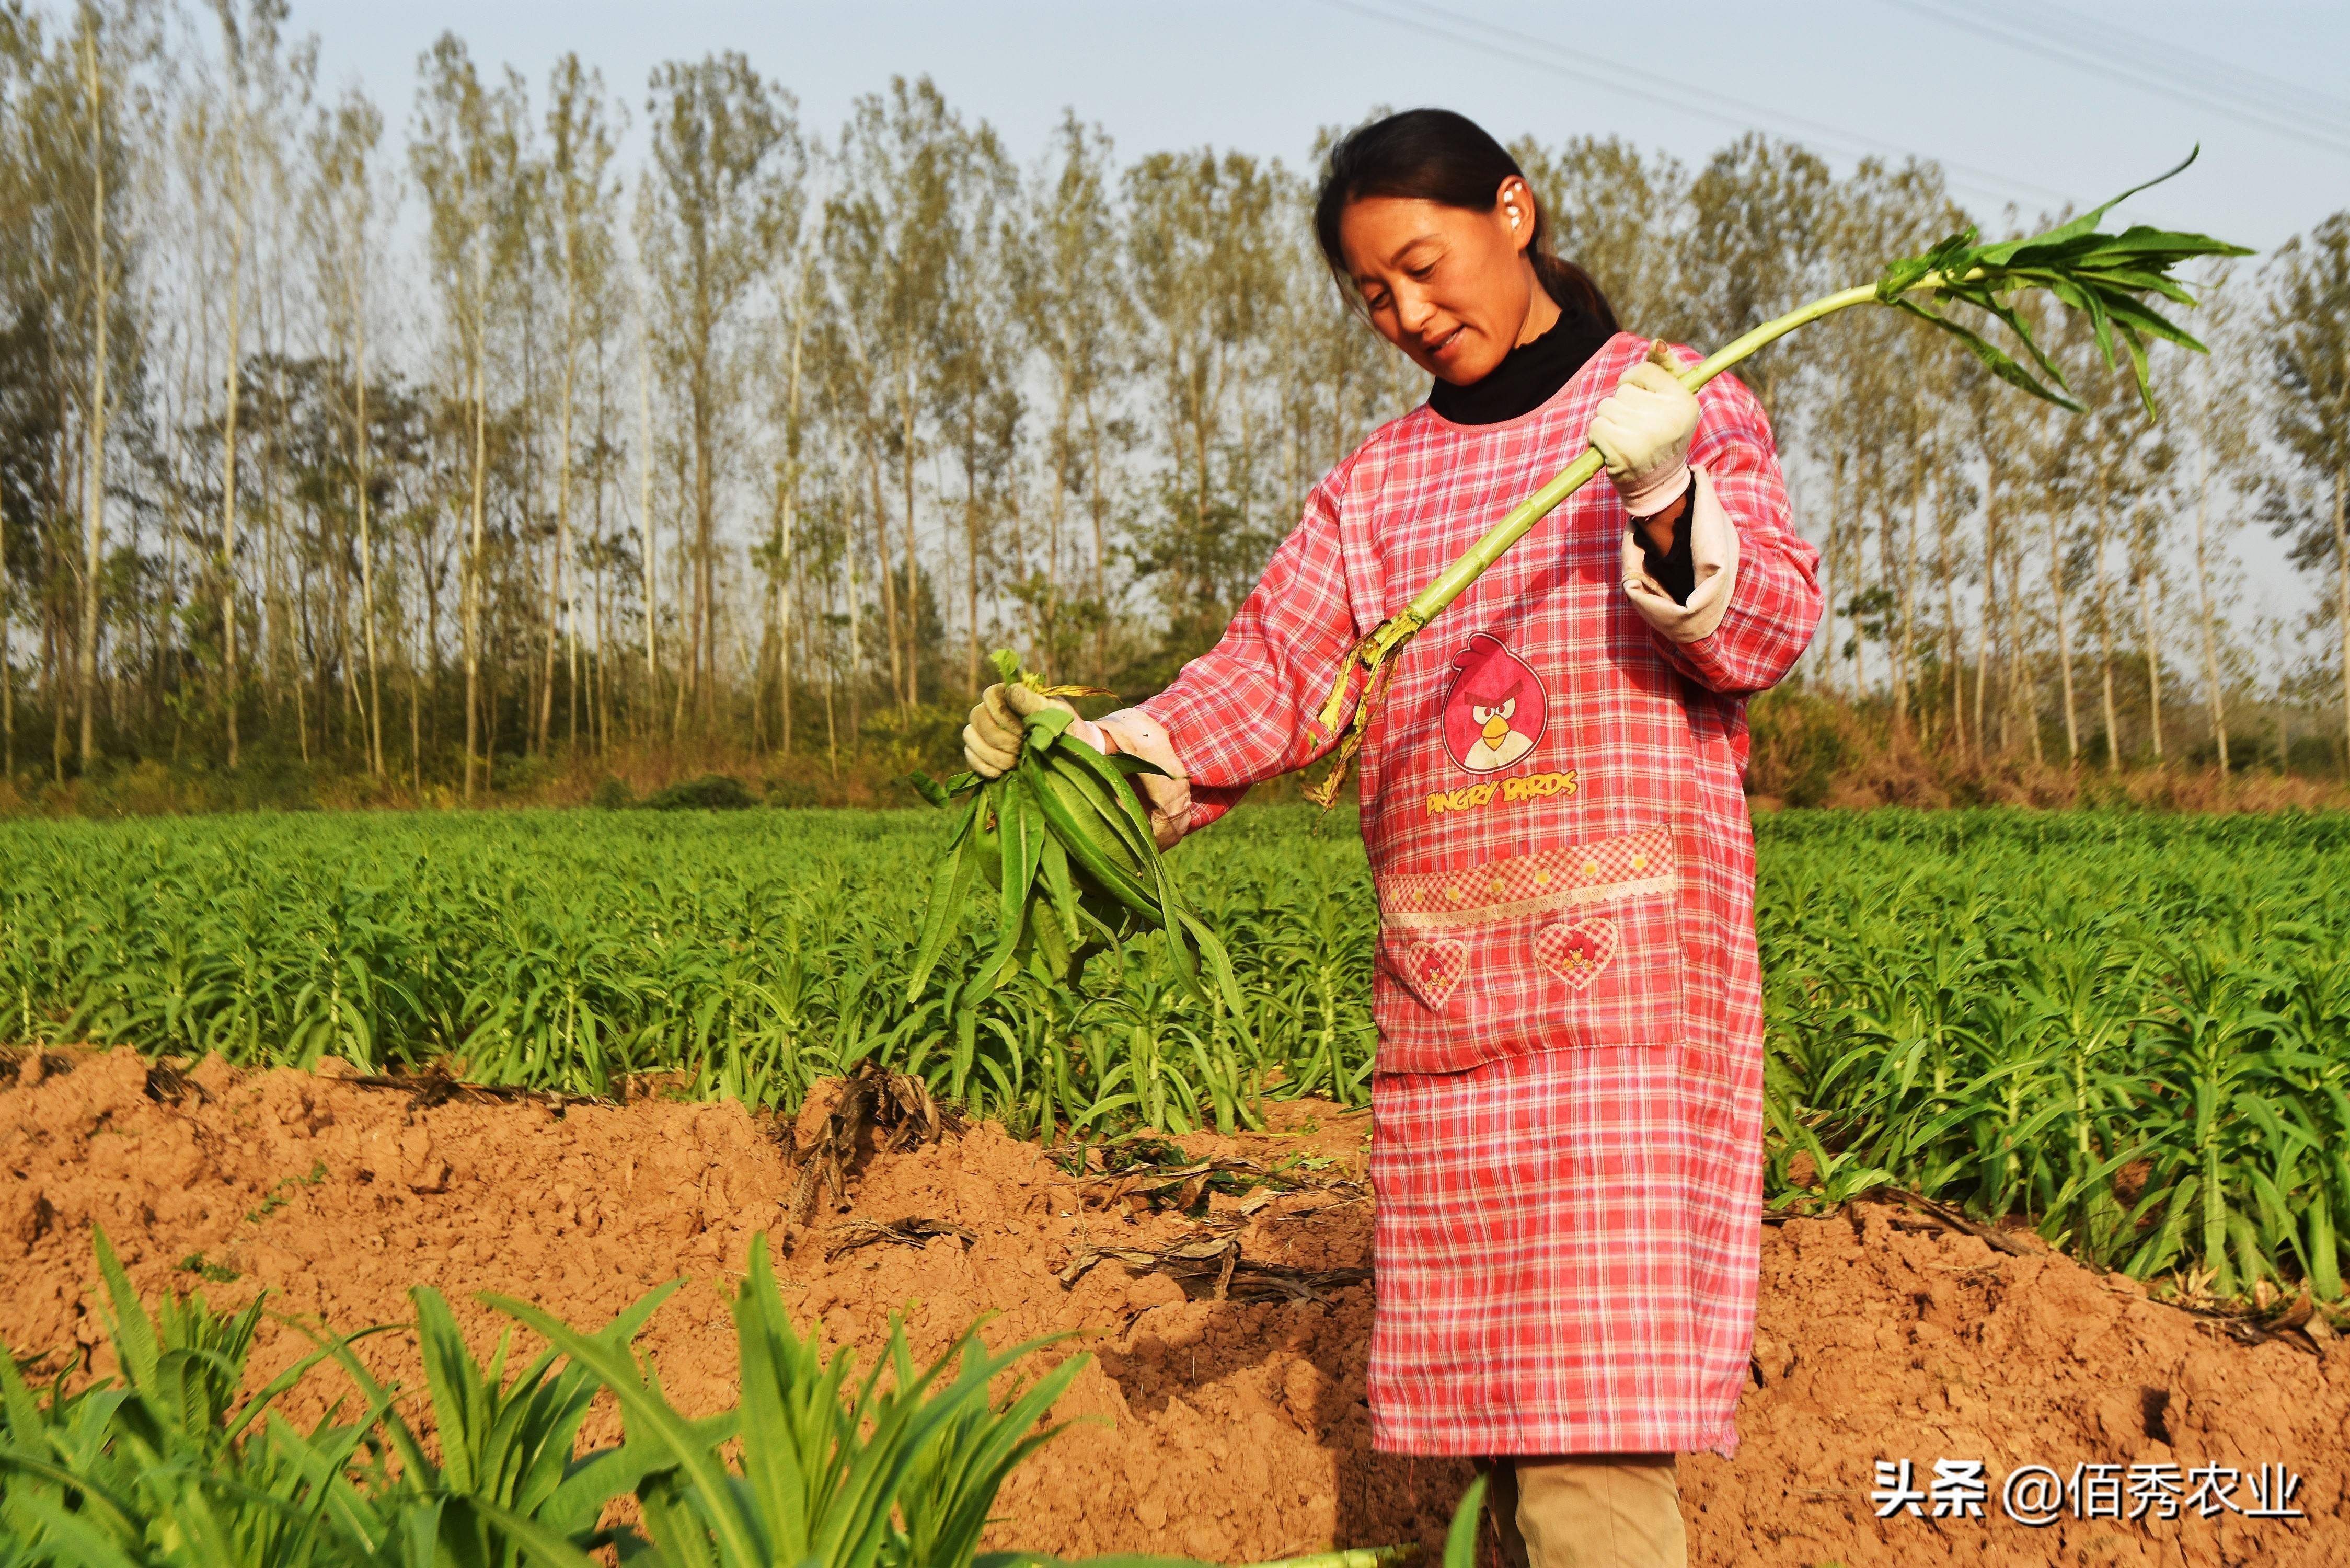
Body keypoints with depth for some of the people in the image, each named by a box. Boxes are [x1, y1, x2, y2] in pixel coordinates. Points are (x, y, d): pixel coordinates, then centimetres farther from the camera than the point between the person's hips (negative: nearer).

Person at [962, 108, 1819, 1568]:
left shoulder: (1683, 408, 5)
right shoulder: (1383, 476, 17)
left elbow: (1770, 630, -5)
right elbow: (1278, 665, 5)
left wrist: (1666, 506, -25)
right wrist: (1110, 748, -13)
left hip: (1630, 963, -5)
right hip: (1446, 989, 5)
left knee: (1594, 1388, -12)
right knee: (1487, 1375, 6)